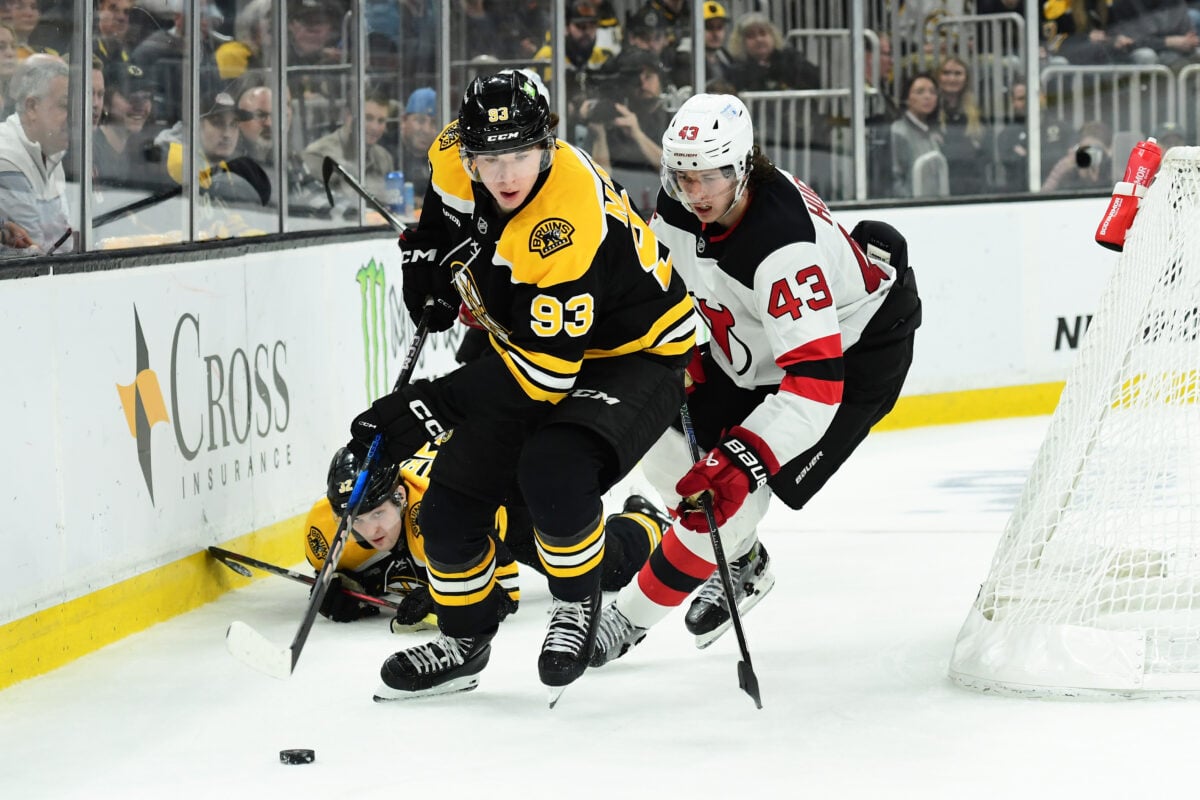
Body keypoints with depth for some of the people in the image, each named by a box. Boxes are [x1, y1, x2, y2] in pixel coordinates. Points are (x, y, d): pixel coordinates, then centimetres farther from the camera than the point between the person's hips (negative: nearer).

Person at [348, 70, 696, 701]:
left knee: (552, 475, -33)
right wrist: (428, 251, 0)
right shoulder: (456, 158, -14)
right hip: (529, 341, 8)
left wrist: (434, 407, -32)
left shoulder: (568, 231, -37)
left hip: (634, 356, -8)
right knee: (451, 498, 1)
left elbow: (544, 376, -34)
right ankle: (463, 642, 25)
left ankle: (578, 605, -5)